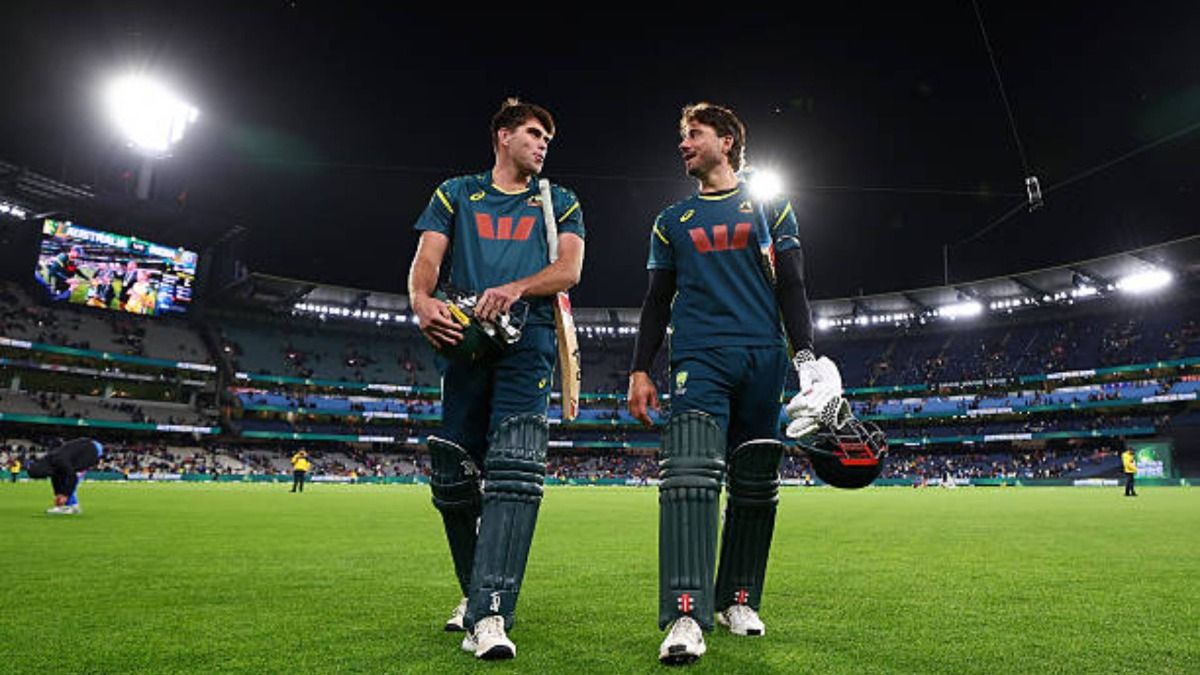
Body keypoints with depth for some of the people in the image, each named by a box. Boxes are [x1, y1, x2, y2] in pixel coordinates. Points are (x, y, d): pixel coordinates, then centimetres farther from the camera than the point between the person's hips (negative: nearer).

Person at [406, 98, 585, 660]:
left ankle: (489, 614, -21)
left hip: (527, 340, -1)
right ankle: (476, 590, 22)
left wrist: (515, 288, -15)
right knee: (454, 476, 2)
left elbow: (569, 269, 4)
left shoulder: (558, 203, 20)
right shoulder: (456, 194, 21)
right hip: (463, 340, 2)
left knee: (513, 470, -18)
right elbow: (425, 261, 7)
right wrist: (422, 300, -17)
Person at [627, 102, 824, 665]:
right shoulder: (672, 221, 18)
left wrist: (805, 355, -4)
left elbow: (792, 288, 9)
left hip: (763, 358, 1)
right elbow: (657, 301, 16)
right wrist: (640, 370, 7)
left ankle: (738, 599, 19)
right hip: (698, 358, 0)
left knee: (754, 485, 4)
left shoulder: (770, 208, 14)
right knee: (690, 474, -18)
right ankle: (686, 614, -18)